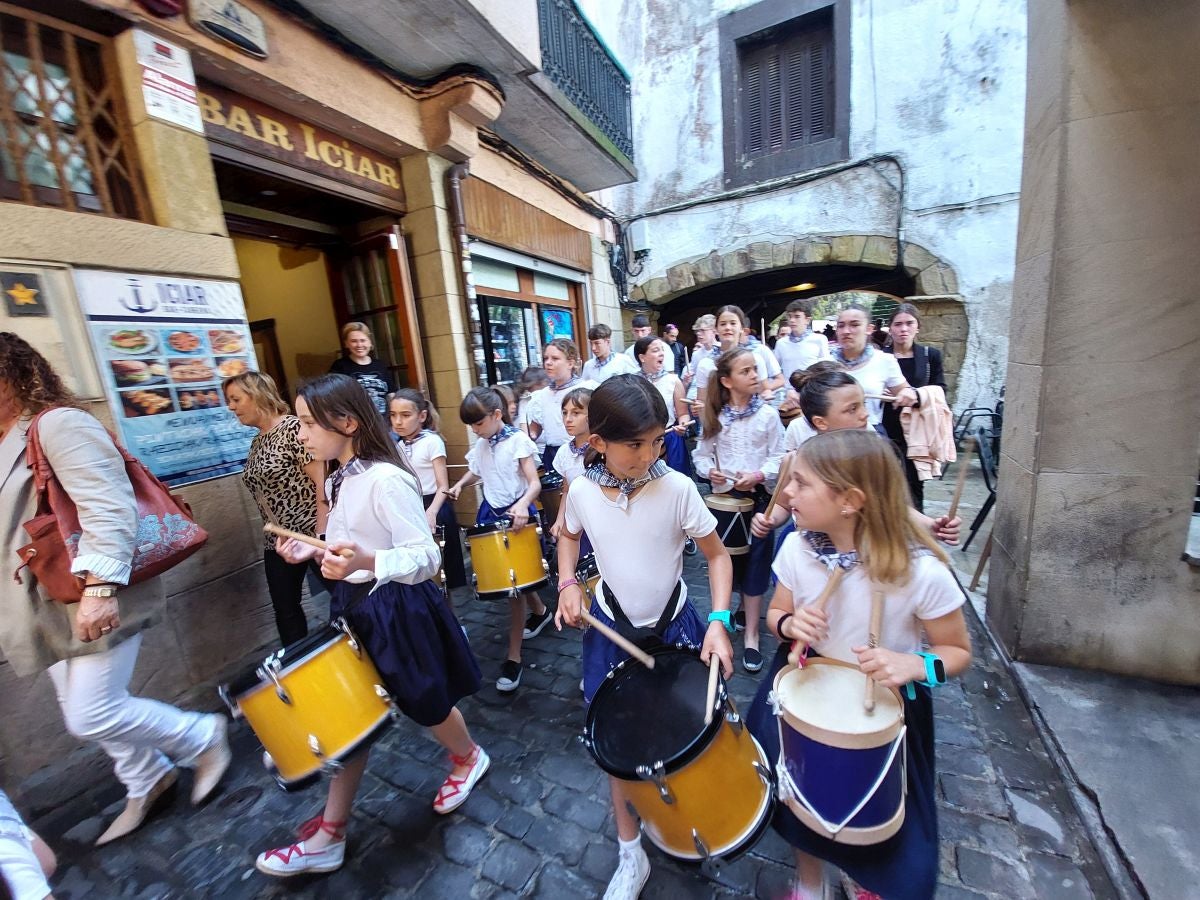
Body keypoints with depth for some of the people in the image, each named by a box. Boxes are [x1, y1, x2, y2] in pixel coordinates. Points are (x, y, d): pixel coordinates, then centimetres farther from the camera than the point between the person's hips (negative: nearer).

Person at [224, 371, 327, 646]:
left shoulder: (293, 427, -13)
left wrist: (322, 535, -20)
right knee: (285, 610, 15)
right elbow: (263, 492, 17)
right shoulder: (257, 442, 12)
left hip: (312, 533, -8)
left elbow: (322, 484, -18)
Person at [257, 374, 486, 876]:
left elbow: (425, 557, -27)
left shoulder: (386, 480, -25)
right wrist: (316, 551, 1)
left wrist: (366, 563, -42)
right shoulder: (339, 481, 4)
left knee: (426, 705, 16)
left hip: (397, 610, -8)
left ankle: (468, 758, 47)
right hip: (356, 607, 8)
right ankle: (329, 835, 37)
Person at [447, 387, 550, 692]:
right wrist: (460, 484, 1)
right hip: (491, 513, 7)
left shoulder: (518, 440, -15)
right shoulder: (480, 445, 6)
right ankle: (539, 611, 46)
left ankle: (514, 658, 9)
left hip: (517, 514, -7)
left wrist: (523, 504, -41)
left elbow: (535, 483, -21)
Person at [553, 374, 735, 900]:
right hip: (611, 627, 2)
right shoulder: (582, 491, -14)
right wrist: (568, 585, -5)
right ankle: (631, 855, 40)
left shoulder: (676, 488, -21)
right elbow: (569, 535, 9)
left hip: (674, 625, -1)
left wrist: (718, 621, -21)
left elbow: (716, 555, -11)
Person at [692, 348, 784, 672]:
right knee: (731, 557, 14)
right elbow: (701, 455, 4)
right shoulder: (715, 417, 0)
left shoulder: (767, 415, -6)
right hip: (724, 496, 2)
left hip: (759, 497, -2)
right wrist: (710, 471, -16)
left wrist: (758, 475, -21)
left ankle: (751, 635, 14)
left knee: (756, 561, 3)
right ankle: (745, 606, 42)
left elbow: (779, 458, -5)